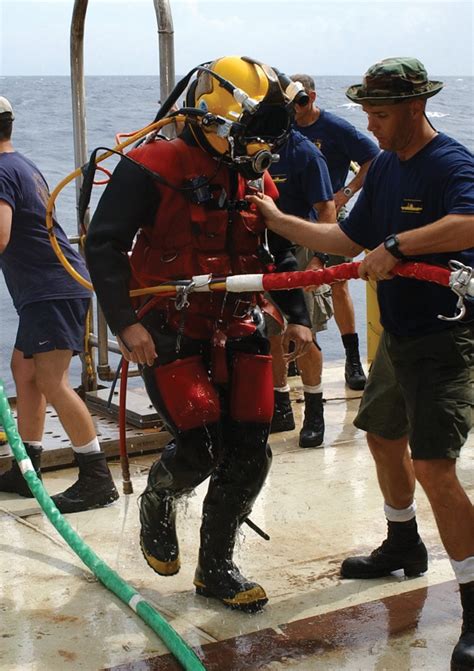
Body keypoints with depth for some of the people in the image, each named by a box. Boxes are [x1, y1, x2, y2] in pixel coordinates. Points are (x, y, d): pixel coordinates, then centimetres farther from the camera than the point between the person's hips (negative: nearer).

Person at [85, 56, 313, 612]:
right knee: (201, 449, -13)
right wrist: (124, 322, -22)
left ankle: (216, 568, 19)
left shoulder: (257, 180, 8)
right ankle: (157, 502, 24)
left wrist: (296, 317, 8)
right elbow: (104, 244, -14)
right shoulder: (152, 168, -13)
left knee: (249, 452, 1)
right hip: (169, 334, -6)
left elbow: (278, 255, 19)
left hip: (236, 333, 6)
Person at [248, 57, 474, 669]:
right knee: (383, 436, 24)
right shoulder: (384, 167, 9)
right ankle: (403, 546, 48)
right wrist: (279, 221, 12)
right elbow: (350, 239, 16)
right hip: (397, 337, 10)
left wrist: (397, 244, -41)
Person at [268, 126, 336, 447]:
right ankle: (281, 409, 24)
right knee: (270, 335, 10)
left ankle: (315, 414, 12)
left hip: (297, 254, -5)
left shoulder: (305, 153, -10)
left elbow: (327, 210, -12)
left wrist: (319, 258, -22)